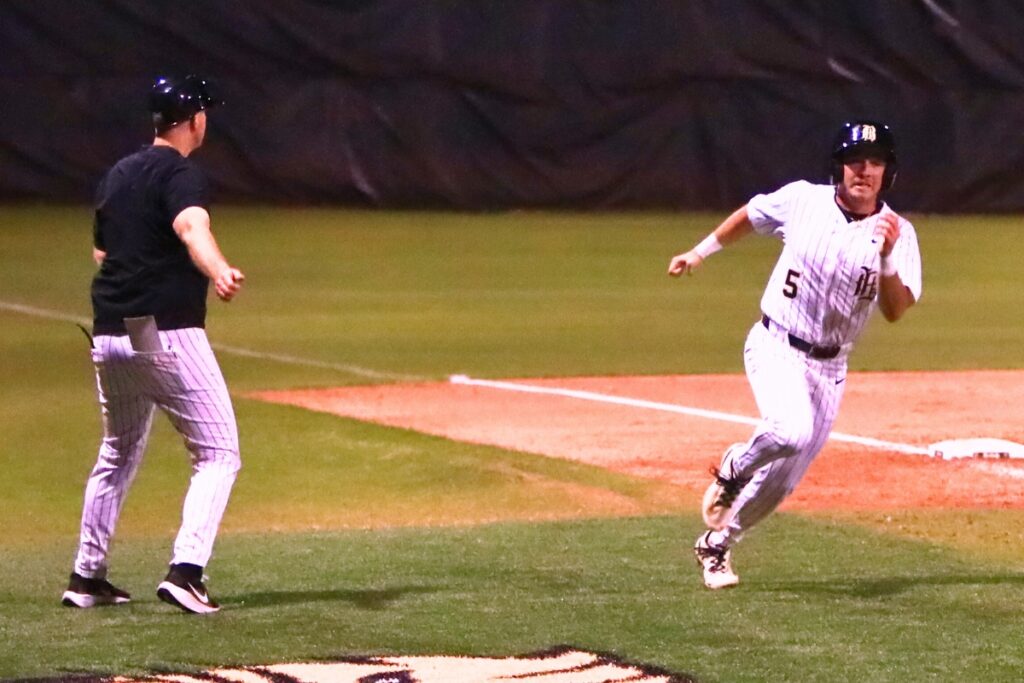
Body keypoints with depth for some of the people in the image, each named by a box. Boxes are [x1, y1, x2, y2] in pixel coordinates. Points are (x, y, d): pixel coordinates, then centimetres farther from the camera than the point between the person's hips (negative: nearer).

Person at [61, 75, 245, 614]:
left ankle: (86, 577, 22)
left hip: (108, 336, 8)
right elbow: (192, 228, -29)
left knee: (117, 455, 22)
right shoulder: (181, 174, -8)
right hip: (167, 333, -8)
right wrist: (218, 272, -48)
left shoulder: (117, 176, 16)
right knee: (217, 453, -3)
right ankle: (185, 570, -19)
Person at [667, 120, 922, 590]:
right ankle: (733, 469, 1)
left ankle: (717, 543, 28)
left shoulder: (897, 233, -7)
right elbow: (749, 216, 14)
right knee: (790, 432, -31)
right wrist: (700, 252, 16)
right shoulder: (802, 200, -6)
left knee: (782, 480, 5)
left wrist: (887, 256, -32)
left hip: (829, 368, 2)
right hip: (776, 346, -2)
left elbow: (895, 310, -17)